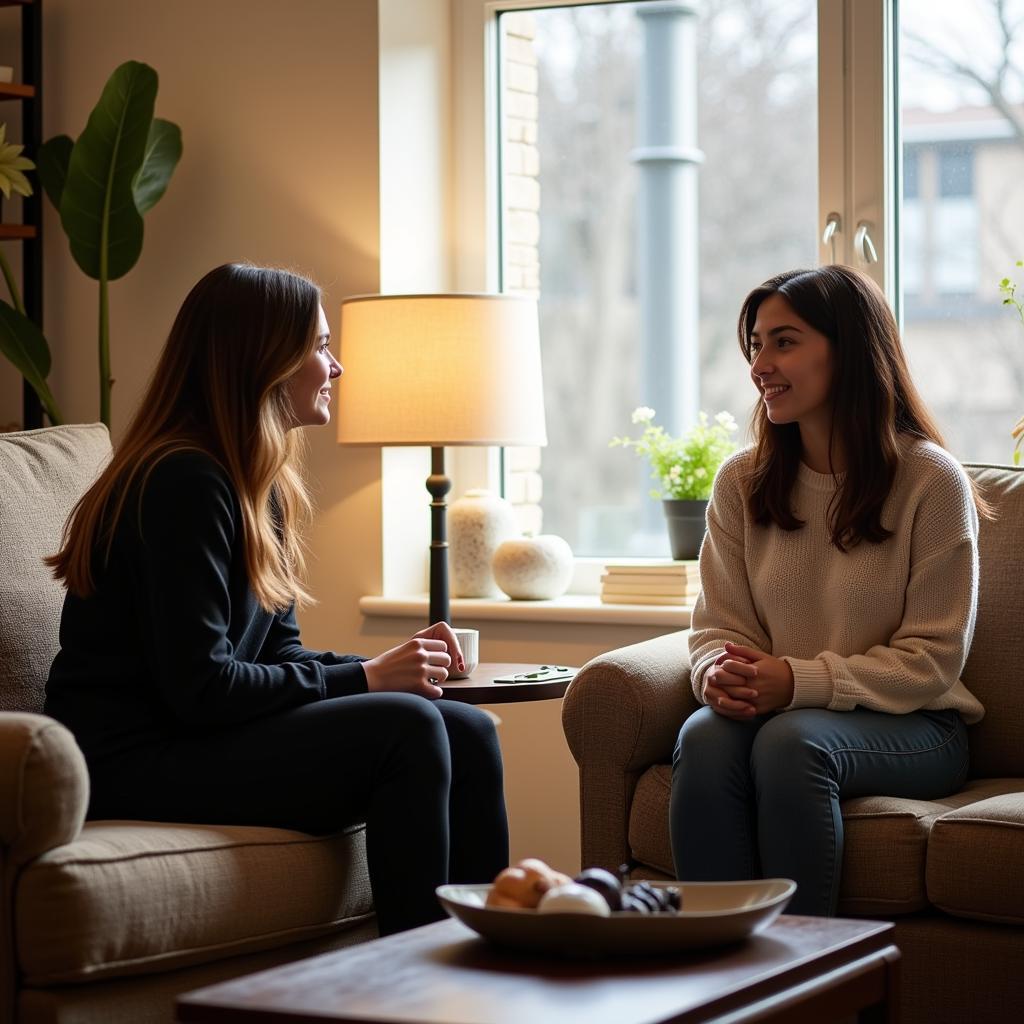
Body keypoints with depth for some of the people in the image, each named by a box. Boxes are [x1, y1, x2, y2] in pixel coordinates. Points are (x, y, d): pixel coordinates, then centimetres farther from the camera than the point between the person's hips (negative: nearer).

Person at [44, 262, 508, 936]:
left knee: (468, 735, -6)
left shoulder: (263, 487, 14)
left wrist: (392, 665, -3)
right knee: (406, 729, -23)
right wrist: (363, 679, -15)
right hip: (136, 760, -9)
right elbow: (200, 685, -21)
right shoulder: (184, 483, -17)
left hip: (201, 738, 9)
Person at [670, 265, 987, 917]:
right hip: (776, 709, 3)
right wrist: (720, 674, -15)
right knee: (705, 736, -30)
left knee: (791, 742, -35)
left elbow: (933, 659, -7)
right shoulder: (742, 482, 9)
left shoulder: (930, 480, -5)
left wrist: (800, 682, -20)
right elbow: (717, 625, 10)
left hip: (909, 727, -3)